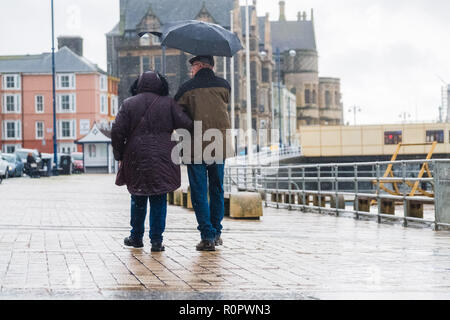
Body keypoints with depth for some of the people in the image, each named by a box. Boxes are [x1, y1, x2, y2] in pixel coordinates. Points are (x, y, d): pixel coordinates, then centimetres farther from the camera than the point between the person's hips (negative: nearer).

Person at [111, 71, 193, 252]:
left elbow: (117, 131, -2)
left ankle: (136, 237, 24)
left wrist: (119, 155, 7)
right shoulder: (168, 103, 1)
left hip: (136, 159, 1)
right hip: (162, 160, -1)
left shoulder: (129, 104, 3)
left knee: (138, 199, 15)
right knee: (159, 200, 3)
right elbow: (185, 124, -8)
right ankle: (156, 241, 0)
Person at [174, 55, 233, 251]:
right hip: (220, 146, 3)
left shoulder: (187, 88, -4)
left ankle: (207, 236, -5)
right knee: (217, 190, 16)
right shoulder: (224, 85, 4)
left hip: (195, 147, -3)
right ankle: (216, 233, 21)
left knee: (199, 193, 1)